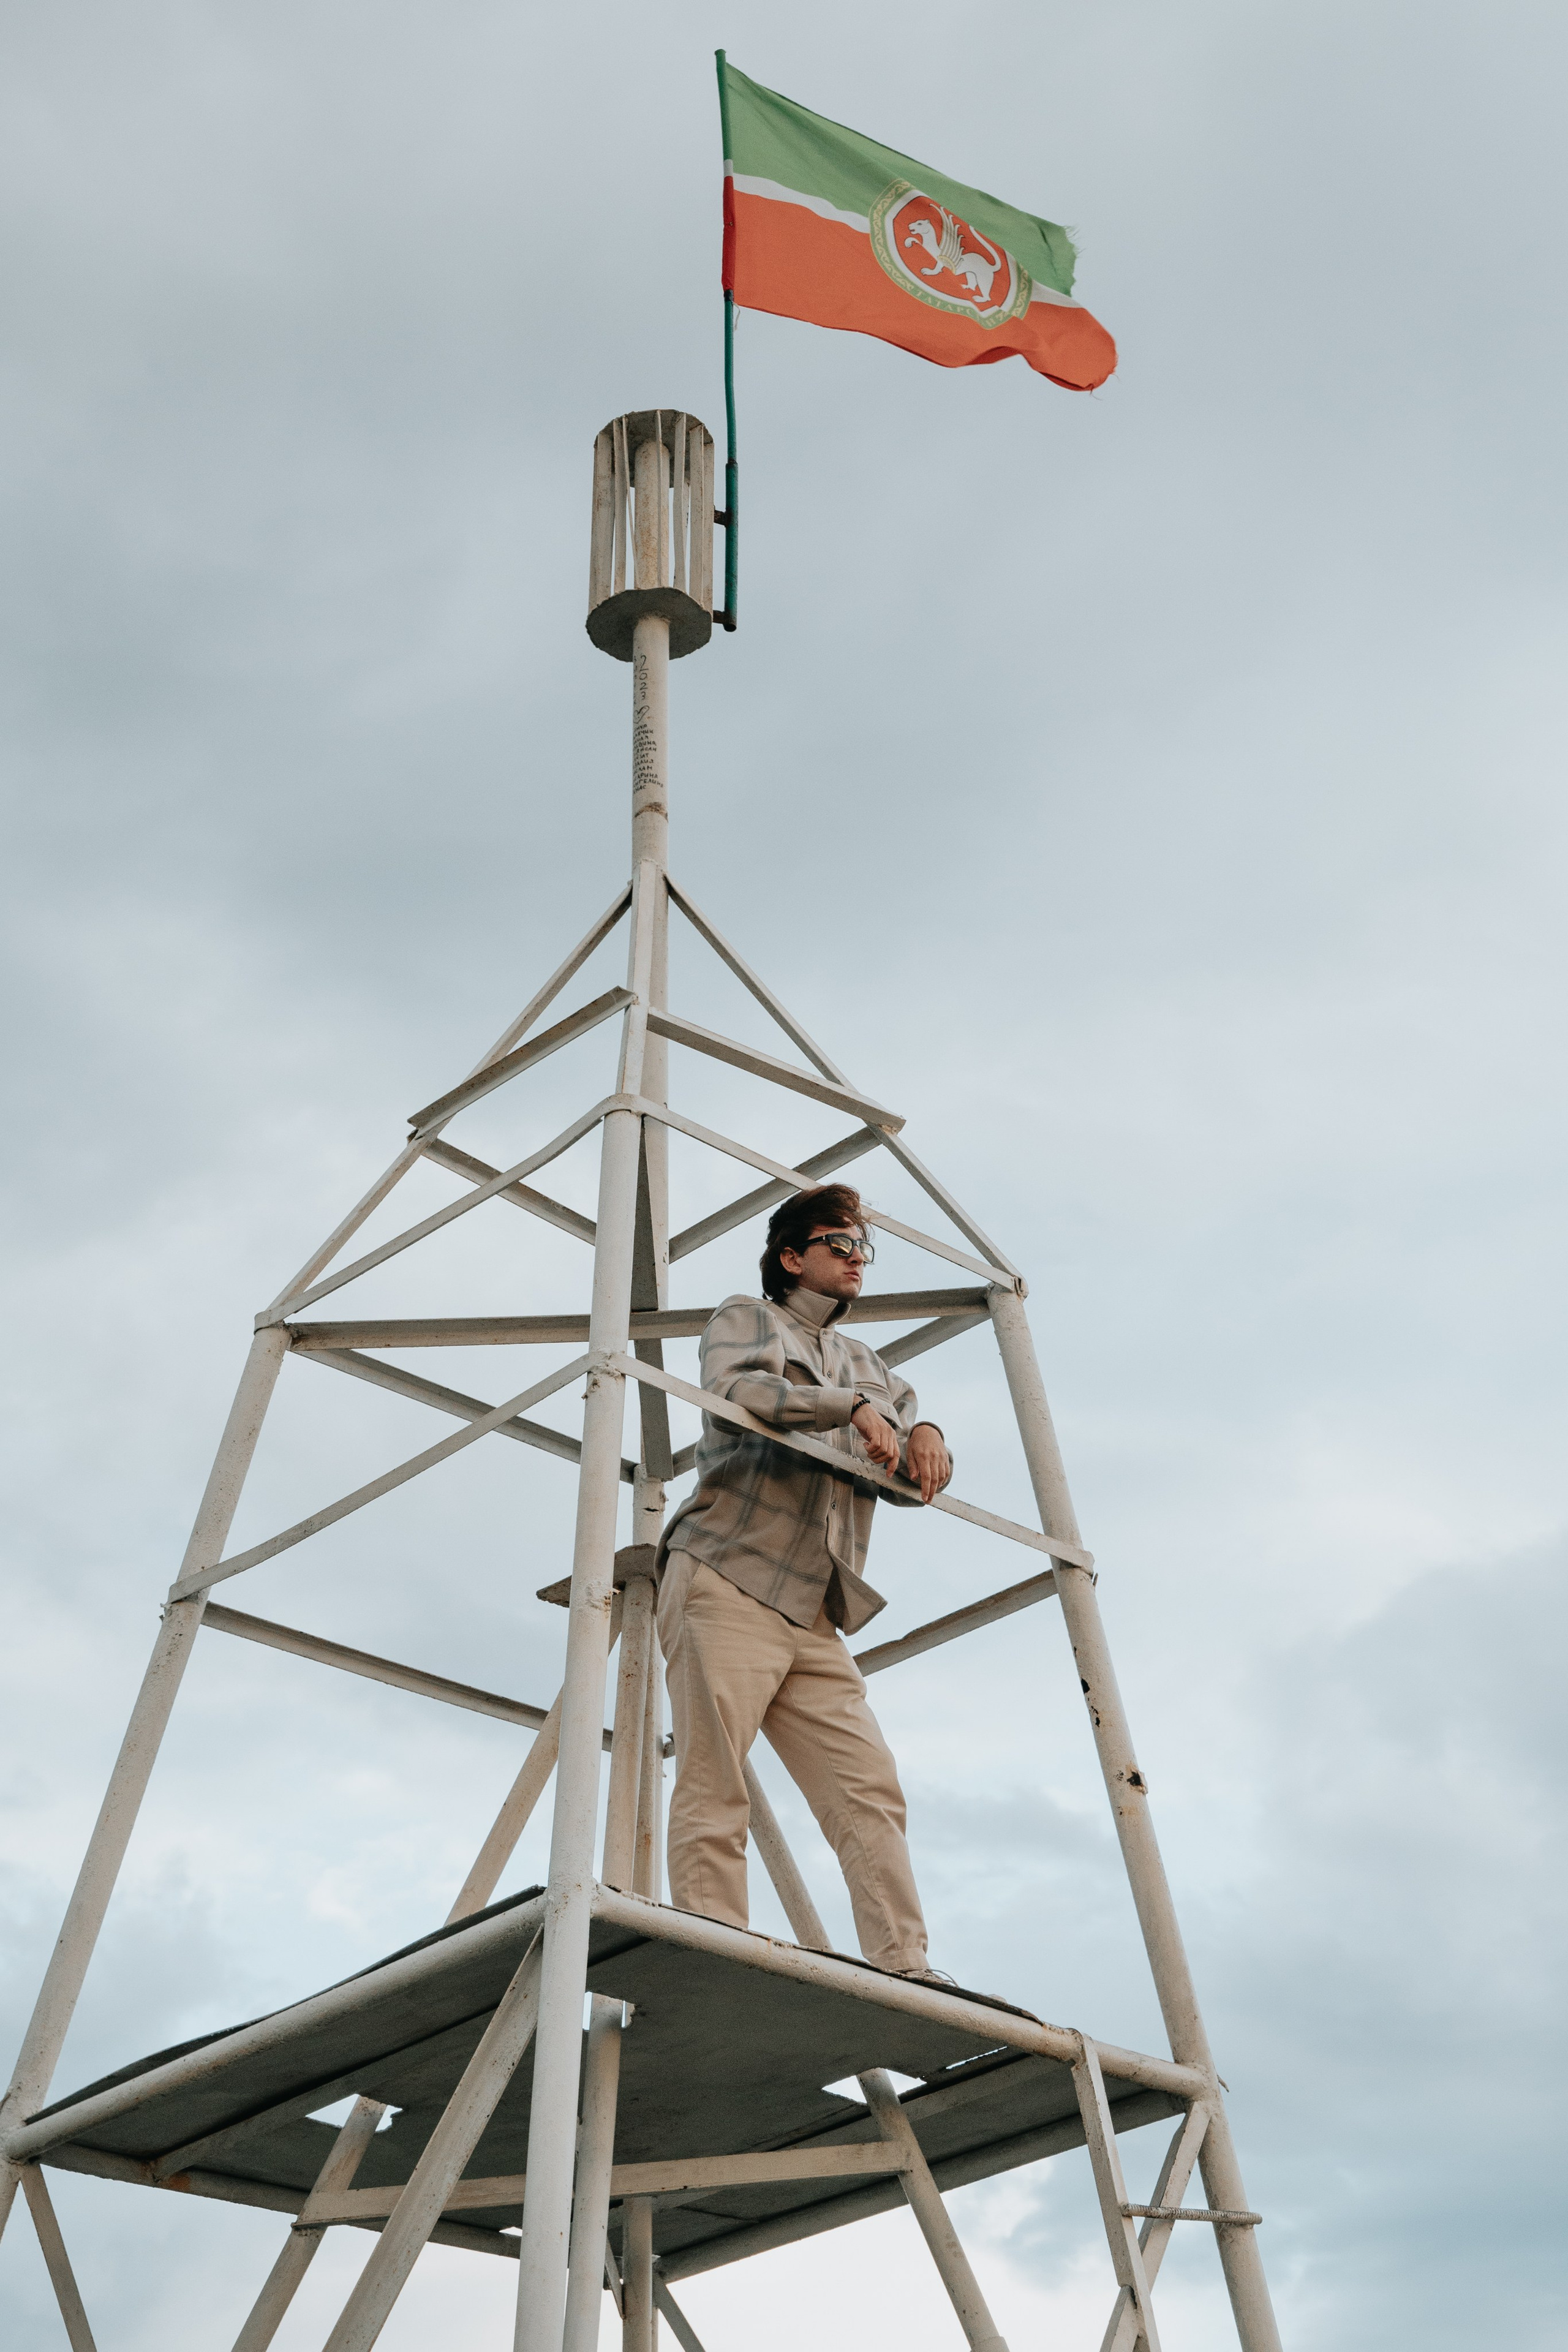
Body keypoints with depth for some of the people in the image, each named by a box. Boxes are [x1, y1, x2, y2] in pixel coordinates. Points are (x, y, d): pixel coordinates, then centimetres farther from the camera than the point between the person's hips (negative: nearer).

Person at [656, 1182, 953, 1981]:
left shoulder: (866, 1364, 28)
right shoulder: (743, 1319, 13)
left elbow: (912, 1480, 20)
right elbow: (735, 1389, -11)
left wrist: (924, 1437, -3)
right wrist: (851, 1406, -12)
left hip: (814, 1619, 6)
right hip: (725, 1586, -6)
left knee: (869, 1787, -6)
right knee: (714, 1788, -11)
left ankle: (905, 1968, -10)